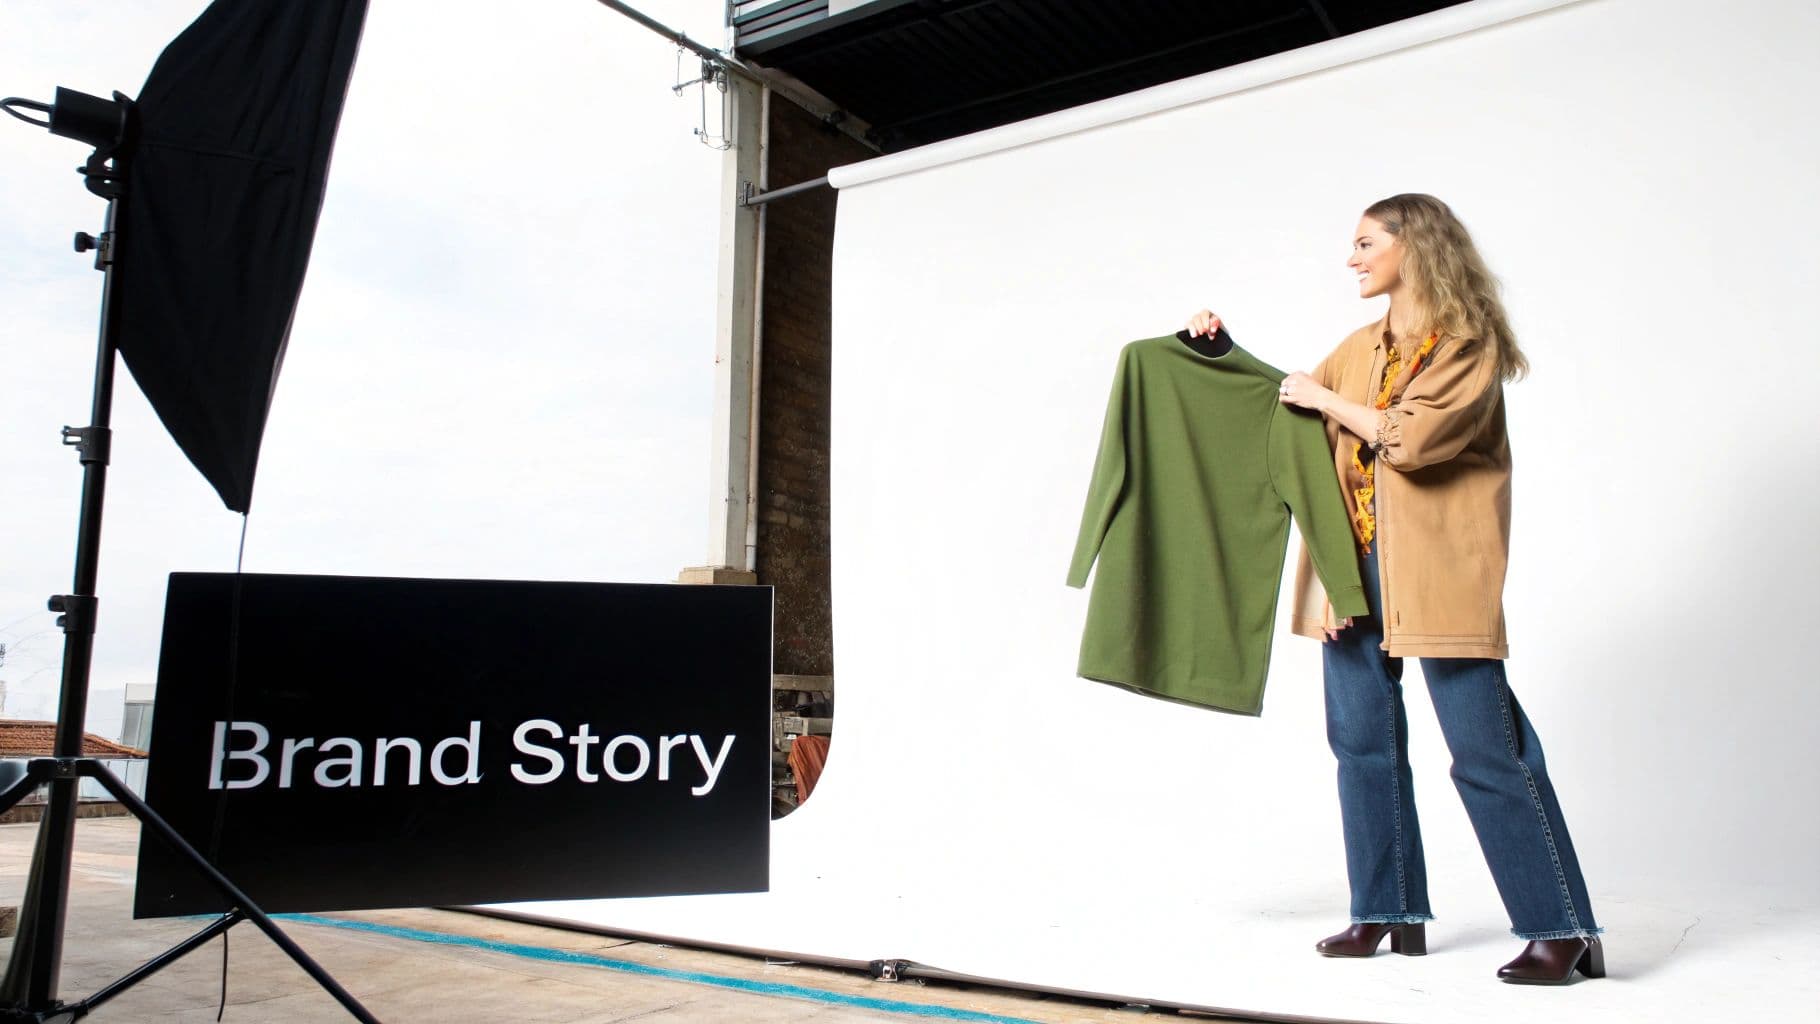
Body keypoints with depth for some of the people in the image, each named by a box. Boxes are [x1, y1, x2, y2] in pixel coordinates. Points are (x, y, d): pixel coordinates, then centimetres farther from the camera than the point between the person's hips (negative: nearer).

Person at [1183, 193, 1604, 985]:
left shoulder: (1468, 343, -3)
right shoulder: (1360, 349, 16)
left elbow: (1412, 437, -17)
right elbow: (1286, 407, 28)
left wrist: (1328, 399, -6)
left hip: (1435, 570, -7)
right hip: (1355, 567, 7)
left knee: (1486, 750, -5)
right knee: (1362, 740, 7)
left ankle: (1562, 929, 6)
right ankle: (1390, 913, 18)